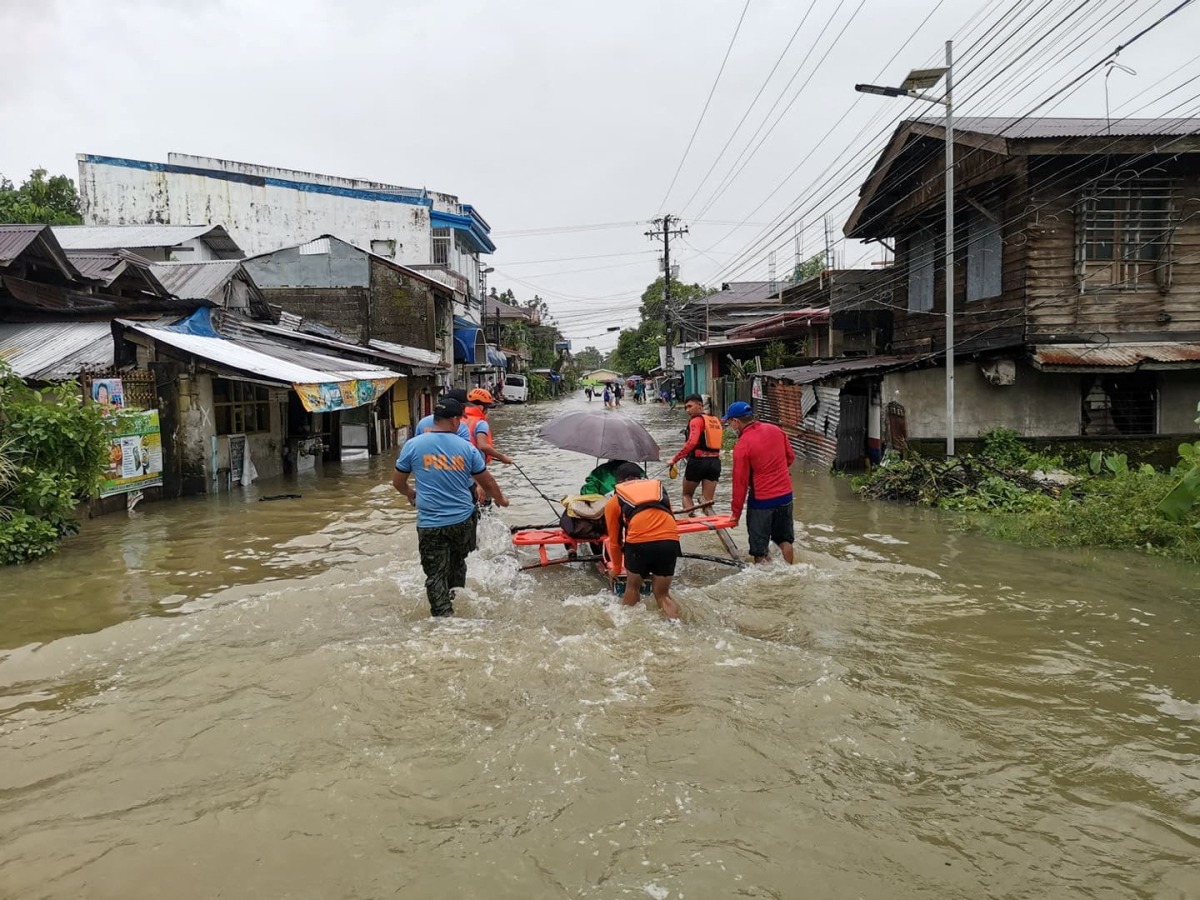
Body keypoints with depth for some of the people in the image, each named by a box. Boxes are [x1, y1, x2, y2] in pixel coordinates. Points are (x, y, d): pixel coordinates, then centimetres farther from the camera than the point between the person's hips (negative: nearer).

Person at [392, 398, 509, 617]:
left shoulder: (413, 445, -4)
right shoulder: (466, 447, -2)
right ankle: (456, 597, 37)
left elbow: (398, 481, 6)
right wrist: (500, 498, 27)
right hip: (462, 521, 2)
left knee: (435, 575, 3)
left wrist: (410, 493, 28)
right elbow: (487, 481, 7)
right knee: (457, 563, 25)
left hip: (430, 524, -2)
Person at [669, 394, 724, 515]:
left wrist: (675, 459, -22)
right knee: (707, 501, 7)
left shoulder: (696, 420, -10)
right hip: (715, 462, 6)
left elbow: (692, 442, -24)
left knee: (687, 495, 16)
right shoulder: (716, 420, 13)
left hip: (698, 462, -6)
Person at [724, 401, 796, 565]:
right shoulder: (776, 430, -2)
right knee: (785, 539, 21)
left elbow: (740, 482, -14)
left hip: (761, 500, -6)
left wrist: (736, 513, -5)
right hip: (785, 495, 6)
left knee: (759, 546, 8)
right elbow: (790, 457, 10)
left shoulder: (742, 446, -18)